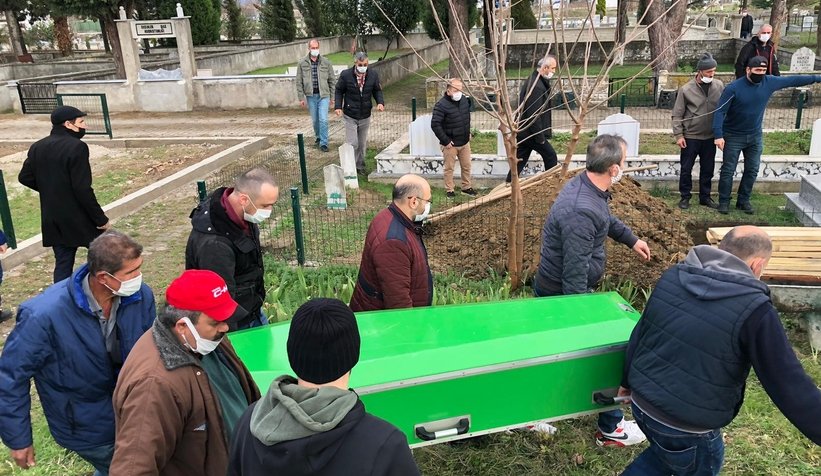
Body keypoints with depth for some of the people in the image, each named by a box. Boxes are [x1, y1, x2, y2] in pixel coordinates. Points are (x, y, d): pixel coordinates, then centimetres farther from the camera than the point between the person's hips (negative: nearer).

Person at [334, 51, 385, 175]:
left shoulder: (373, 75, -6)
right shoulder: (345, 75, -13)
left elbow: (377, 90, 6)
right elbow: (339, 91, -1)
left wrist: (380, 102, -13)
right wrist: (338, 106, -12)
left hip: (365, 116, 3)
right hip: (350, 116, -3)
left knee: (362, 144, 15)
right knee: (352, 144, -7)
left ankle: (360, 166, 30)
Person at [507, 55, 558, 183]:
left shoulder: (532, 81, 11)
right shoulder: (537, 86, -22)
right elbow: (534, 114, -24)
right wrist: (540, 137, -18)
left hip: (523, 131, 10)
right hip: (532, 132, -10)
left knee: (520, 160, 13)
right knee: (550, 156, 5)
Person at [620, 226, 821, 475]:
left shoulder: (673, 276, -3)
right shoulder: (754, 310, -21)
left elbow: (639, 335, 8)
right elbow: (791, 387, -19)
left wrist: (629, 381, 22)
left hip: (642, 404, 6)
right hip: (686, 427, -6)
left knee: (666, 451, 33)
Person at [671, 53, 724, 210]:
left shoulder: (719, 86, -2)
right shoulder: (686, 89, -10)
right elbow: (677, 115, -6)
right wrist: (679, 135, -10)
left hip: (710, 137, 3)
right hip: (690, 137, -3)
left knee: (708, 169, 12)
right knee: (686, 169, 5)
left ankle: (705, 197, 26)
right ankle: (685, 197, 20)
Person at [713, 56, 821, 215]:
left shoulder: (769, 82, -5)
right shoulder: (733, 88, -19)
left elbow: (793, 80, 8)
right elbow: (720, 112, -20)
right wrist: (718, 135, -29)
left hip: (755, 136, 5)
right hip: (733, 136, -5)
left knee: (752, 170, 10)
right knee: (728, 170, 0)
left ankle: (743, 200, 22)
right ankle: (724, 201, 12)